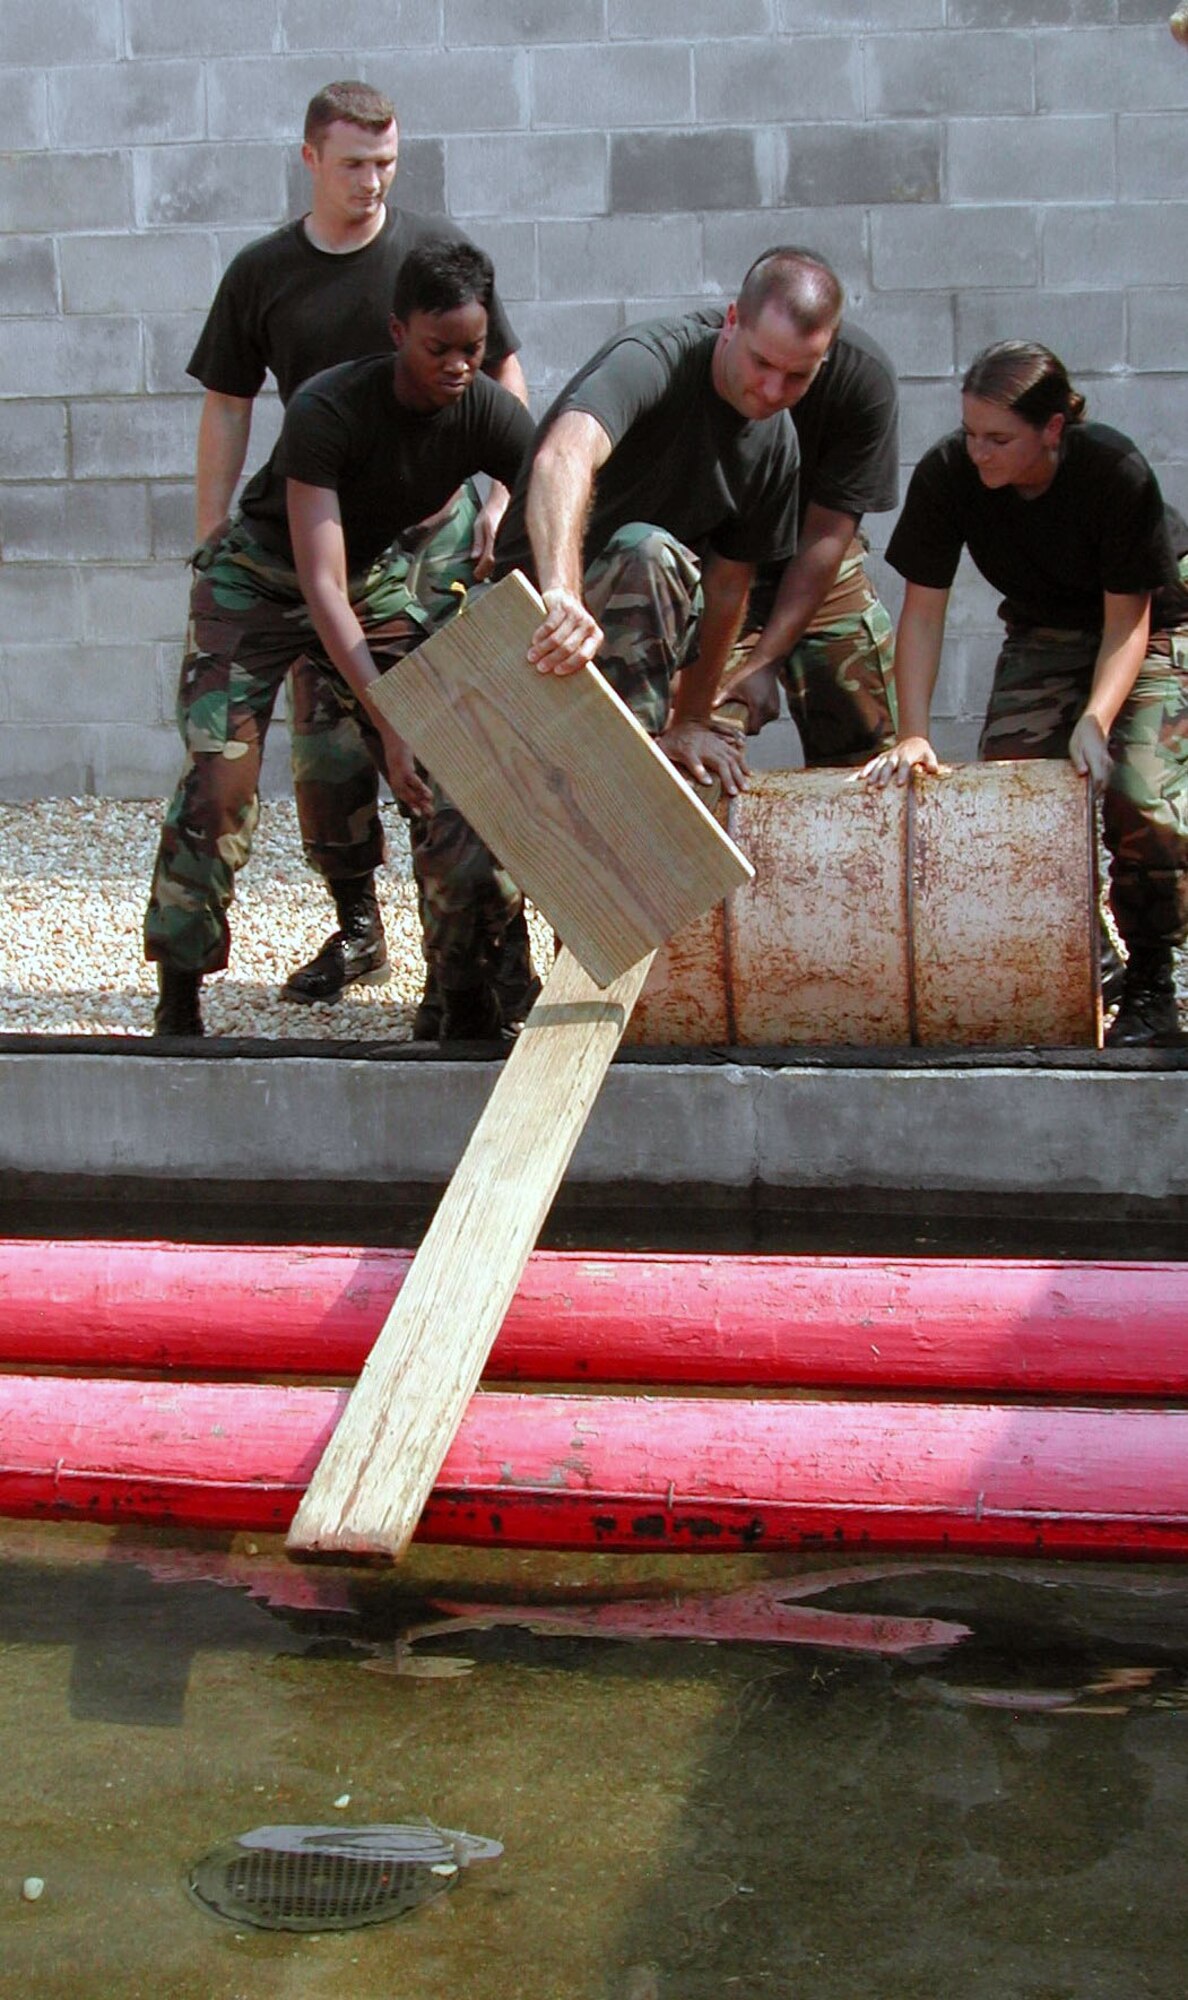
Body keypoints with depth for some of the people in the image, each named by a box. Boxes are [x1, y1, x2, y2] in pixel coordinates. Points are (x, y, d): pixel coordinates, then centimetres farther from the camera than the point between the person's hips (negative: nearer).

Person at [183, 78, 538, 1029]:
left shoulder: (437, 247, 0)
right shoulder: (261, 273, 5)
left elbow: (503, 371, 8)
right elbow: (228, 410, 10)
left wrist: (506, 492, -1)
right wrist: (212, 541, 6)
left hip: (437, 528, -3)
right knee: (324, 743, 6)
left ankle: (494, 949, -7)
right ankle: (357, 928, 22)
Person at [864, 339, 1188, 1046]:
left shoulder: (1115, 470, -31)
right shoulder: (947, 474, -23)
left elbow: (1128, 619, -23)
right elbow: (923, 611, -16)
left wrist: (1095, 719, -37)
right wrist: (914, 733, -25)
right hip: (1043, 634, 4)